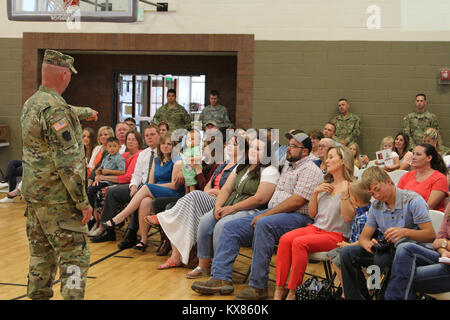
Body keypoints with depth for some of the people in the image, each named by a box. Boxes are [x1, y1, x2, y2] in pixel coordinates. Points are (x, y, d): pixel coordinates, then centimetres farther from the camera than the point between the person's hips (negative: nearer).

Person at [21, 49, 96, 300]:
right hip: (58, 199, -10)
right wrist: (83, 201, -20)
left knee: (41, 252, 18)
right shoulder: (55, 109, -21)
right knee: (75, 256, -5)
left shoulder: (30, 104, 9)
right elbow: (67, 162, -24)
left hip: (34, 194, 10)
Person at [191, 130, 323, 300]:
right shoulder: (287, 165, 24)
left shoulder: (310, 170, -5)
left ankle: (258, 286, -33)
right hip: (272, 213, 9)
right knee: (231, 227, -6)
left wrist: (266, 215, -17)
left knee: (264, 224, -38)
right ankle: (221, 279, -14)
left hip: (298, 217, -9)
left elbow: (297, 201, -17)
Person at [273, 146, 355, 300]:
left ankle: (293, 292, -25)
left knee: (299, 242, -32)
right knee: (285, 239, -23)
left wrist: (344, 193, -20)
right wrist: (315, 192, 4)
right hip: (315, 228, 6)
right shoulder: (325, 185, 21)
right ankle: (279, 289, -25)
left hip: (335, 234, -6)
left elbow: (348, 217, -13)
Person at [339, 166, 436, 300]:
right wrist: (368, 245, -18)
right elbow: (363, 237, 8)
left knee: (381, 258, -36)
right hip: (388, 250, 6)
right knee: (347, 253, -13)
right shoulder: (376, 206, 10)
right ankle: (355, 297, -7)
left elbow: (431, 235, -15)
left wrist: (405, 232, -32)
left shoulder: (413, 200, -10)